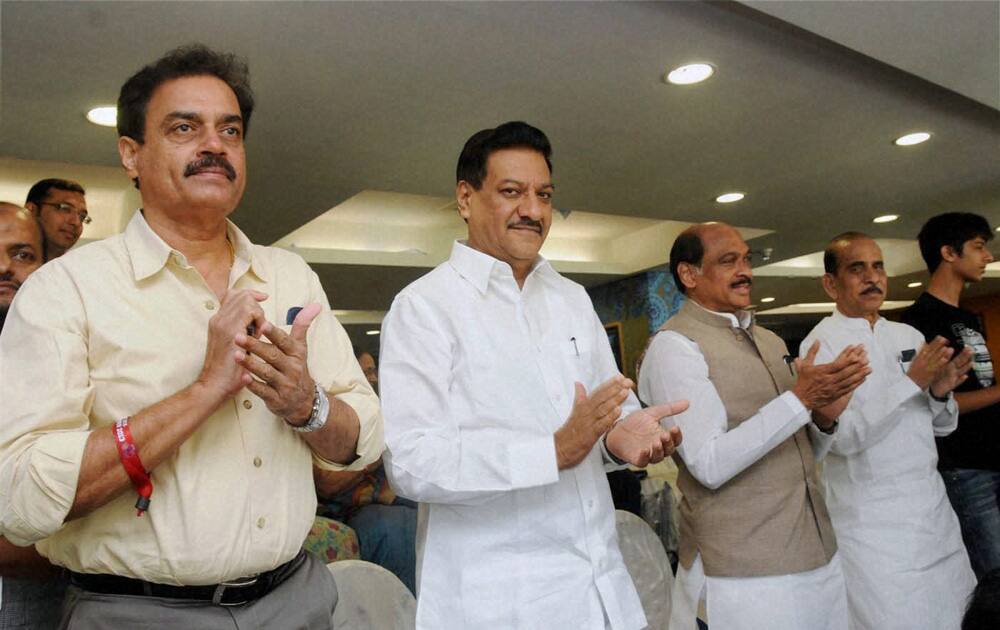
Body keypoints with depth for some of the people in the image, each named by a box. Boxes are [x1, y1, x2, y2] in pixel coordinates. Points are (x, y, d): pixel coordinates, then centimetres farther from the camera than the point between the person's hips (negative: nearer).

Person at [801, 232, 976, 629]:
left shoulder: (910, 336, 9)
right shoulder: (822, 342, -11)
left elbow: (942, 426, 13)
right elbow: (842, 435, -21)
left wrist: (940, 393, -8)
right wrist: (912, 382, -21)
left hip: (933, 508, 6)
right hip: (873, 523, -6)